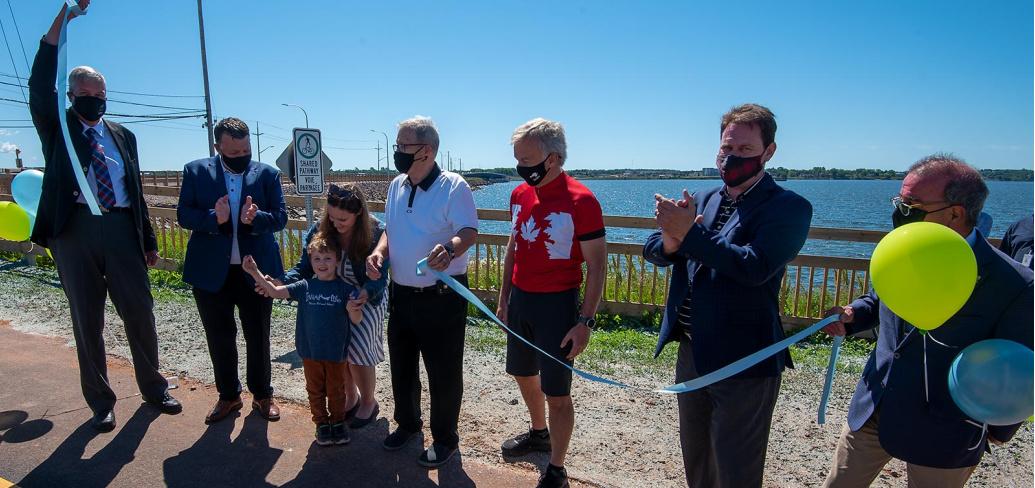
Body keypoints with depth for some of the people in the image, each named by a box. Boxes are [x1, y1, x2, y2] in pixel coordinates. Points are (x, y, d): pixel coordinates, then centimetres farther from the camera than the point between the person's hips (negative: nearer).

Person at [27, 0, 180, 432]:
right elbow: (39, 86, -10)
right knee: (87, 322, 6)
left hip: (121, 230, 2)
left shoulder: (122, 135, 15)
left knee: (140, 315, 5)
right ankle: (100, 403, 19)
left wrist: (149, 241, 12)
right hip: (75, 231, -2)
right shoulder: (56, 128, 8)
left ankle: (153, 388, 23)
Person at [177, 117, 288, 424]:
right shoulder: (196, 171, 0)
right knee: (219, 338, 12)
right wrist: (214, 218, -23)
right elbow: (183, 215, -3)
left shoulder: (267, 174, -1)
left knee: (258, 336, 11)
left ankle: (262, 394, 28)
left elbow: (280, 217, -5)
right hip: (211, 272, 1)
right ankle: (228, 396, 31)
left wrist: (254, 219, -26)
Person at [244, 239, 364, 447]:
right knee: (315, 390, 17)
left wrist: (353, 310, -33)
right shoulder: (304, 286, -3)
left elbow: (356, 320, -10)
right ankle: (322, 423, 34)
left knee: (336, 390, 15)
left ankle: (338, 421, 35)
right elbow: (276, 291, -4)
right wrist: (254, 272, -13)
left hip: (336, 352, -2)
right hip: (310, 351, 2)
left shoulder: (345, 288, -11)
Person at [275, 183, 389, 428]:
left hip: (367, 299, -3)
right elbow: (305, 268, -10)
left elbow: (379, 277, -22)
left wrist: (366, 292, -43)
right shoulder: (320, 230, -13)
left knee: (356, 350, -13)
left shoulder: (376, 233, -22)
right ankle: (351, 397, 27)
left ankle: (369, 402, 16)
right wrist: (281, 282, -29)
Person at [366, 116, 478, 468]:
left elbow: (469, 231, -21)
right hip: (401, 293, 7)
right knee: (401, 365, 21)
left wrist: (449, 249, -43)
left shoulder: (453, 186, -14)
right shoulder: (396, 186, 9)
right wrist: (379, 252, -4)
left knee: (443, 372, 6)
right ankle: (407, 422, 45)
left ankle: (445, 439, 27)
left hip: (441, 296, -7)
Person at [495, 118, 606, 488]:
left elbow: (597, 266, -14)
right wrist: (504, 299, 15)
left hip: (557, 304, -7)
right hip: (520, 299, 7)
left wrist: (585, 322, -17)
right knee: (523, 374, 22)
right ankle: (539, 433, 48)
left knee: (557, 394, 2)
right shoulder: (520, 194, 4)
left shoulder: (581, 201, -17)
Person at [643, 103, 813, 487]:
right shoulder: (704, 199, 7)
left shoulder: (788, 207, -12)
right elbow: (653, 250, 2)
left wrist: (690, 233, -25)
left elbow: (754, 267, -27)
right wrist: (671, 240, -20)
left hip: (743, 362, -6)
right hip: (692, 352, 6)